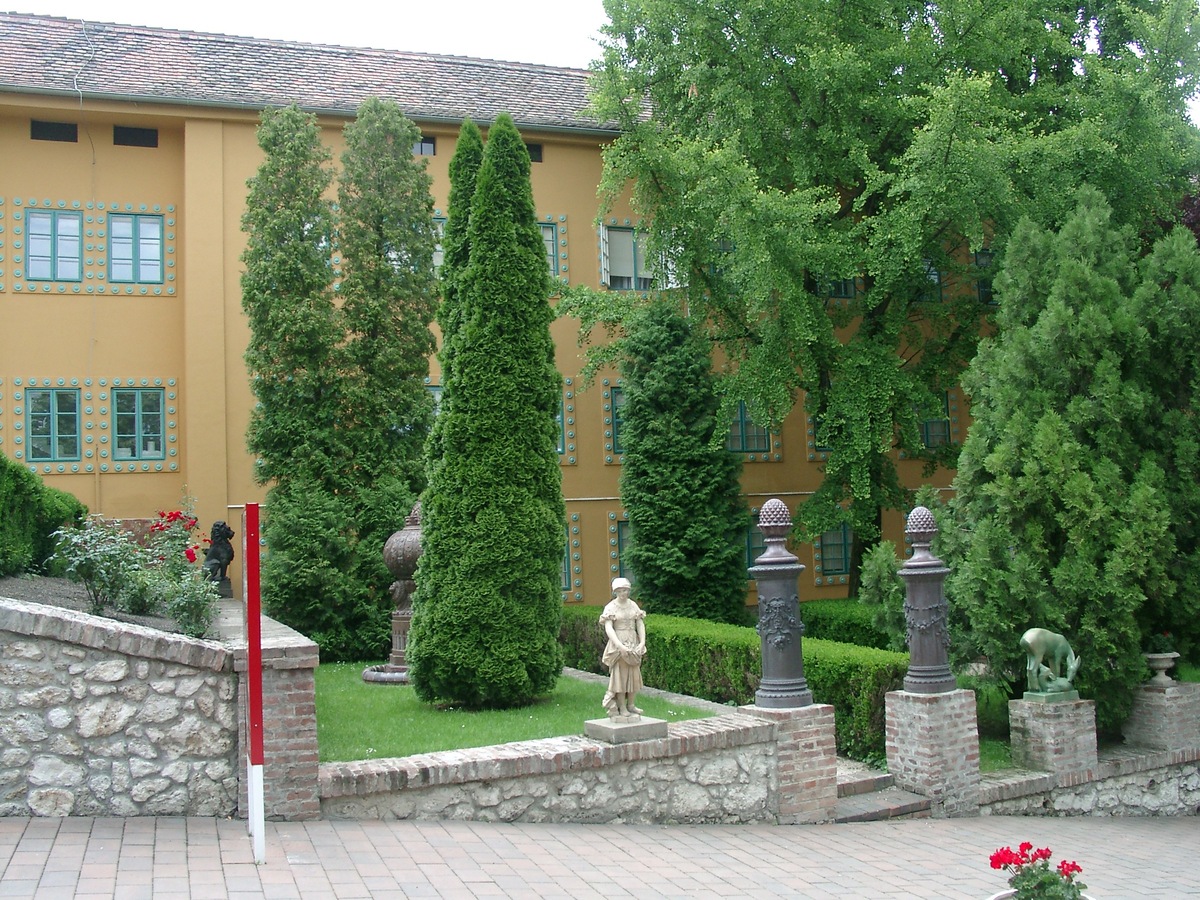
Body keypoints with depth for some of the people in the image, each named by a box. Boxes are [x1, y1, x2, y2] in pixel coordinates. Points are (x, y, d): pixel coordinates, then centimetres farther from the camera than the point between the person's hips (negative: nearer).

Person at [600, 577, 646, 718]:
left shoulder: (634, 606, 9)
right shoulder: (611, 607, -6)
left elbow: (641, 625, 7)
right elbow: (608, 628, -15)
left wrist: (642, 642, -7)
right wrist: (620, 646, -24)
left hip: (633, 644, 5)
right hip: (618, 645, -5)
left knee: (635, 674, 6)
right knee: (620, 674, -3)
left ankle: (630, 705, 18)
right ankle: (621, 707, 4)